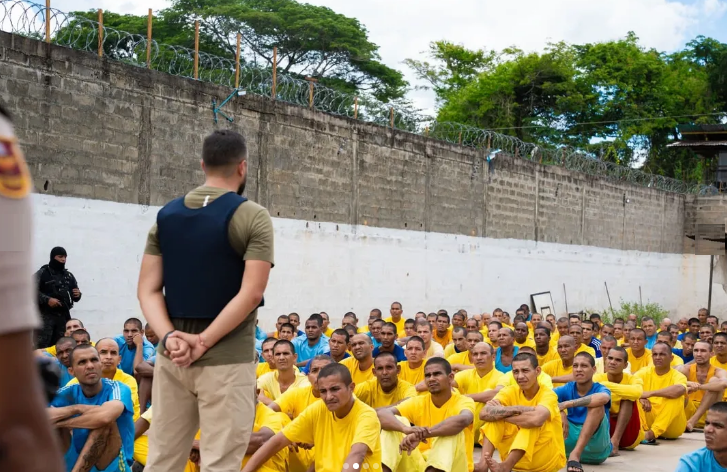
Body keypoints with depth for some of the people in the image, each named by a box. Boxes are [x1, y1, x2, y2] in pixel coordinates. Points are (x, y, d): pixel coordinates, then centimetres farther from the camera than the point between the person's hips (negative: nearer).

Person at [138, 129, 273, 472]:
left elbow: (148, 290, 2)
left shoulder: (166, 215, 8)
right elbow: (250, 294, -15)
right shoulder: (252, 217, -7)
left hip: (171, 356, 5)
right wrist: (203, 342, -13)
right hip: (226, 358, -5)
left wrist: (169, 336, -8)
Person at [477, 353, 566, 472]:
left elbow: (537, 419, -40)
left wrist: (502, 414, -25)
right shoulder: (510, 391, -4)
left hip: (547, 459, -4)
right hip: (517, 458, 5)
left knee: (533, 421, -30)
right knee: (494, 417, -13)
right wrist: (517, 409, -33)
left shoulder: (548, 395, -16)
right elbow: (484, 413, -22)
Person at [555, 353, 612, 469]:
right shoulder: (568, 389, 4)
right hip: (572, 440, 3)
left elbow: (603, 398, -33)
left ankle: (575, 454, -37)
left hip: (596, 447, -3)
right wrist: (560, 411, -33)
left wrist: (566, 404, -33)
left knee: (597, 405, -26)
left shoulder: (600, 389, -6)